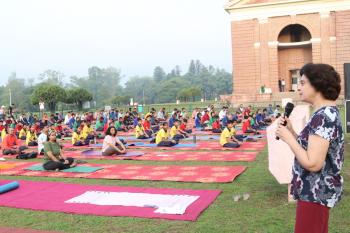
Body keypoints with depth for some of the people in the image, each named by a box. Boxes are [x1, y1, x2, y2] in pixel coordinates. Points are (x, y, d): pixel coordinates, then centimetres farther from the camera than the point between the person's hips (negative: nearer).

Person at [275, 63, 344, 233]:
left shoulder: (323, 117, -23)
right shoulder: (327, 113, 9)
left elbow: (313, 163, -29)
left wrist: (288, 138, -19)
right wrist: (290, 130, -1)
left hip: (316, 192, -10)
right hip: (317, 189, 10)